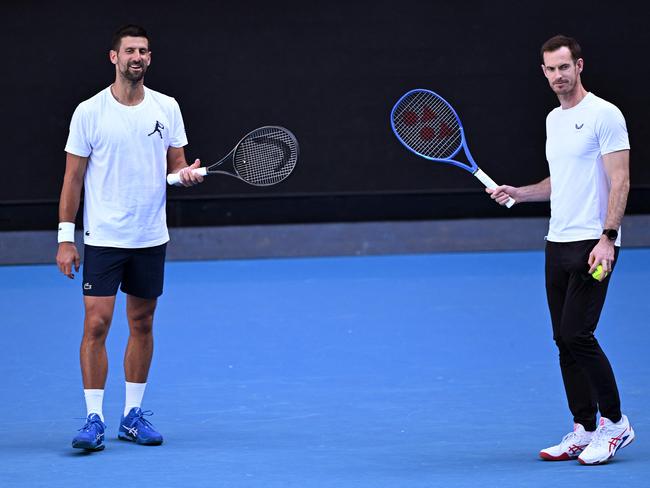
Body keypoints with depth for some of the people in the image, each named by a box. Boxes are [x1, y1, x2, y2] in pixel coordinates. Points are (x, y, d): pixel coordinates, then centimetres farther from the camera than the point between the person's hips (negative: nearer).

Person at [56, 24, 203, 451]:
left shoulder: (167, 108, 4)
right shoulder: (89, 112, -4)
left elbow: (176, 165, 12)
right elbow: (73, 178, -1)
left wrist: (187, 173, -12)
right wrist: (65, 238, -5)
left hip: (150, 239, 3)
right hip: (103, 239, -3)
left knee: (142, 324, 8)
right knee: (96, 324, -9)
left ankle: (133, 415, 18)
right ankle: (94, 420, -5)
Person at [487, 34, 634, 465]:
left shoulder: (604, 114, -9)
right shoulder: (554, 119, 16)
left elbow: (620, 181, -13)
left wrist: (607, 238, -21)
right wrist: (517, 193, 10)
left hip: (593, 243, -8)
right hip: (558, 243, 8)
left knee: (577, 333, -14)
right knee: (565, 338, 6)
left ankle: (615, 422, -1)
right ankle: (585, 430, 12)